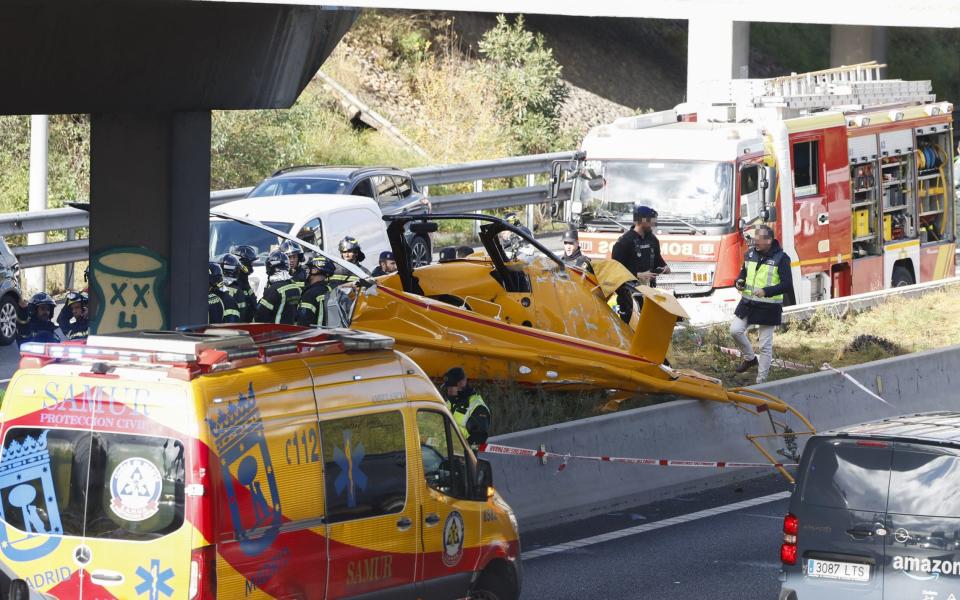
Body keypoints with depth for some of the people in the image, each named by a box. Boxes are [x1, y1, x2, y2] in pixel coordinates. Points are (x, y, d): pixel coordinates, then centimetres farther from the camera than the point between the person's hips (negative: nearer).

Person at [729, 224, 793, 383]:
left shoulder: (781, 258, -13)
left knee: (765, 345, 1)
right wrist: (740, 282, -3)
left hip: (768, 308, -5)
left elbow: (787, 285, -17)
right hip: (748, 303, 5)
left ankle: (761, 381, 10)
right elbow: (744, 272, 21)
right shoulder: (751, 254, 5)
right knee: (735, 330, -4)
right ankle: (750, 358, 22)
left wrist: (766, 291, -30)